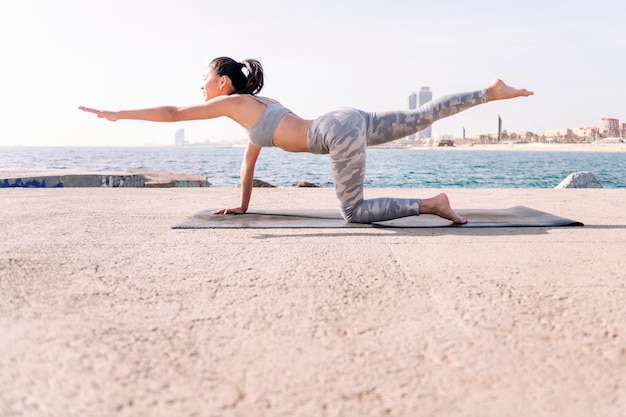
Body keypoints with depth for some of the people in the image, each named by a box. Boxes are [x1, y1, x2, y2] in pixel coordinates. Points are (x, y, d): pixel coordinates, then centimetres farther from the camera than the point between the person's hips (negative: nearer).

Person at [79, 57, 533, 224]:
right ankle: (490, 92, 6)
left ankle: (431, 204, -10)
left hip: (342, 131, -9)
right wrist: (243, 206, 35)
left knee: (354, 211, -7)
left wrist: (115, 113, 8)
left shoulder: (233, 102, 1)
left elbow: (173, 113, 0)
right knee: (423, 116, 9)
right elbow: (249, 162, 32)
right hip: (351, 121, 9)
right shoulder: (259, 105, 24)